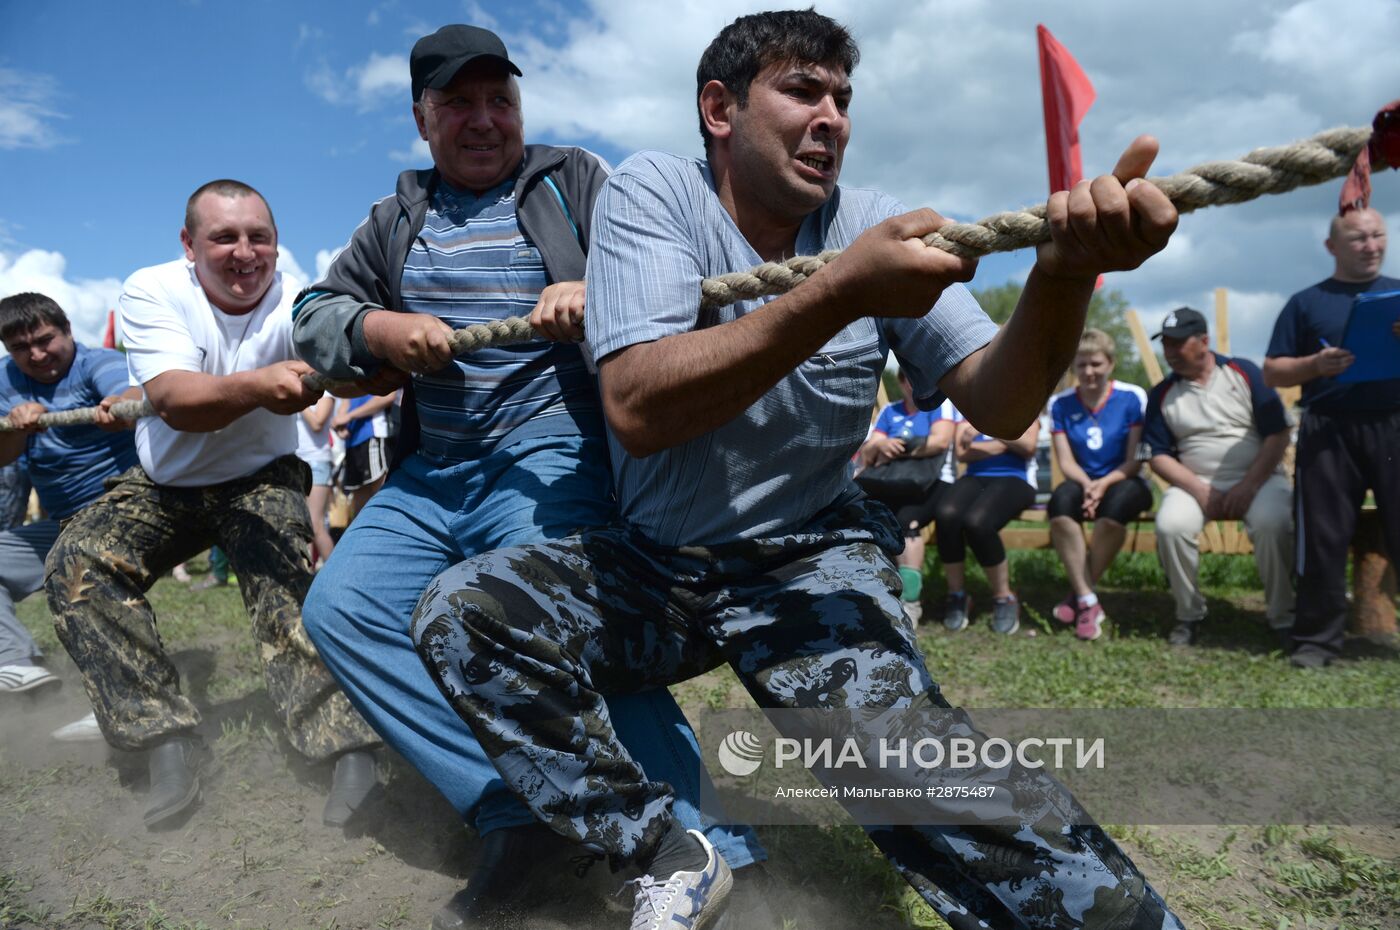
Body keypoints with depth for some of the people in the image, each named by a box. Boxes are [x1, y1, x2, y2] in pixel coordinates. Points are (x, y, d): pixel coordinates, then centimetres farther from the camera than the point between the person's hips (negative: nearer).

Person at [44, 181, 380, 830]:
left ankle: (348, 749, -35)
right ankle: (168, 744, -20)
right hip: (165, 483, 2)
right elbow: (175, 402, -31)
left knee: (286, 582, -30)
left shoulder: (293, 307, -19)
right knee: (75, 564, -21)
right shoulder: (152, 291, -15)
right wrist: (256, 386, -53)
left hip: (262, 479, -2)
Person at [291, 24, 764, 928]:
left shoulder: (578, 182, 9)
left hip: (551, 454, -6)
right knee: (342, 608, -10)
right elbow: (316, 313, 18)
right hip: (430, 472, 6)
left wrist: (602, 295, -24)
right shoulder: (398, 218, 21)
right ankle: (521, 818, -11)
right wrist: (378, 328, -5)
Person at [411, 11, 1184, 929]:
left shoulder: (873, 223, -2)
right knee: (459, 613, -20)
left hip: (813, 557, 0)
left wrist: (1064, 275, -32)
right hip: (653, 560, 1)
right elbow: (637, 408, -26)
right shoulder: (654, 189, -9)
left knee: (899, 735, -28)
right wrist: (843, 293, -34)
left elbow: (998, 405, -11)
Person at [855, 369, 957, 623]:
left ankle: (910, 602, -30)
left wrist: (897, 452, -14)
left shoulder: (940, 403, 6)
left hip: (931, 483, -4)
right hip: (891, 483, 4)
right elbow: (866, 453, 7)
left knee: (906, 518, -35)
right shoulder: (889, 411, 17)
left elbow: (941, 440, -14)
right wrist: (880, 445, -17)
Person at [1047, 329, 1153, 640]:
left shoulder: (1133, 397, -6)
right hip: (1083, 481, 2)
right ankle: (1088, 601, -30)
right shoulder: (1060, 403, 0)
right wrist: (1087, 485, -22)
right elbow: (1066, 462, -2)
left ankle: (1079, 594, -20)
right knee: (1061, 500, -34)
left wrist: (1104, 483, -24)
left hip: (1123, 482, -2)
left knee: (1116, 503, -38)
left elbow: (1135, 460, -7)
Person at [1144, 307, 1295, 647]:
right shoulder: (1162, 394, 6)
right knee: (1170, 525, -29)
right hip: (1194, 483, 2)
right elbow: (1160, 456, 3)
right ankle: (1189, 615, -8)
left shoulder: (1243, 373, 1)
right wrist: (1199, 491, -12)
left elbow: (1278, 434, -2)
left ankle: (1282, 618, -12)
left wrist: (1249, 485, -13)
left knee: (1272, 522, -32)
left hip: (1258, 478, -1)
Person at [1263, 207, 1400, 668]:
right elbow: (1272, 372, 7)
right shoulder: (1307, 303, 11)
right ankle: (1317, 639, 9)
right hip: (1329, 434, -1)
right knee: (1323, 539, 1)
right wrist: (1317, 364, -13)